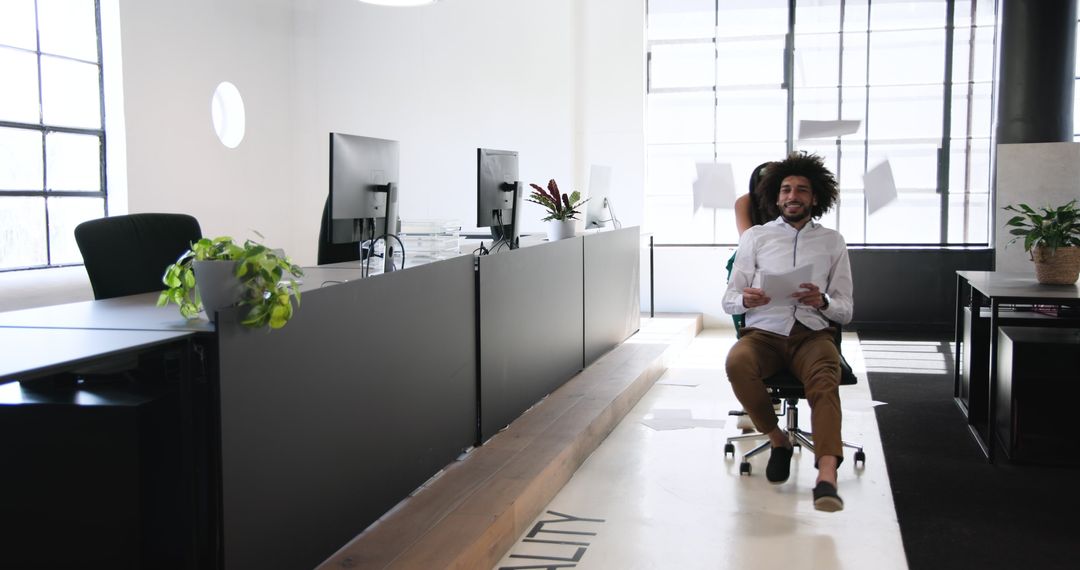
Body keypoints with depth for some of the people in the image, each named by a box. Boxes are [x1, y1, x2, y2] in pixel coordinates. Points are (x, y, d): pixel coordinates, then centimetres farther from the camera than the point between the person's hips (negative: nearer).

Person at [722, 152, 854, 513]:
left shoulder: (832, 242, 16)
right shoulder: (755, 236, 14)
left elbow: (846, 311, 13)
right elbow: (728, 301, 11)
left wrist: (822, 302, -11)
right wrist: (745, 300, -14)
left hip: (812, 334, 0)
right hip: (763, 332, 0)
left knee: (825, 379, -34)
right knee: (737, 363, -34)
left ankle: (827, 475, -51)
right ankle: (776, 438, -11)